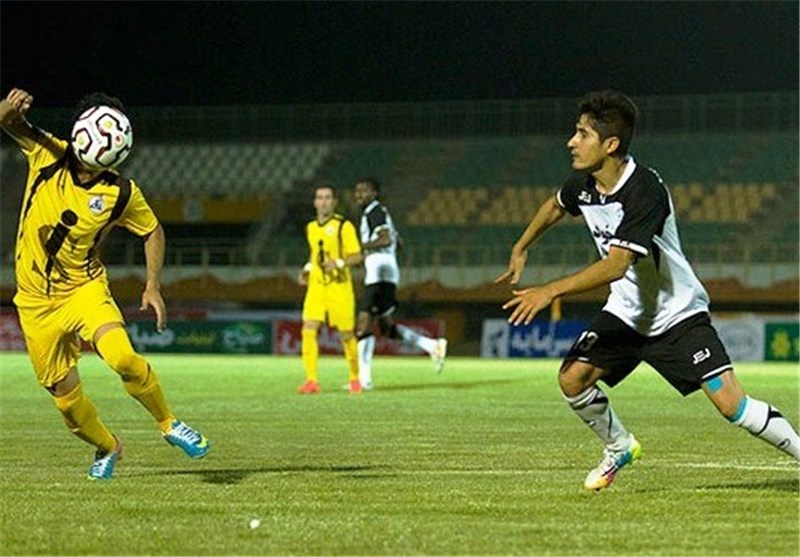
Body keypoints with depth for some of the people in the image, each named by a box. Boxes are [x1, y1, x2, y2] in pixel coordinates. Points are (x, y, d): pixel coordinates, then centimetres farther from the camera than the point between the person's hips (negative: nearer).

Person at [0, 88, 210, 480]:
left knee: (121, 357, -29)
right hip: (36, 301, 2)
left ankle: (168, 423, -3)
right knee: (66, 397, 3)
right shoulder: (48, 156, -8)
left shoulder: (121, 194, -8)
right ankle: (106, 448, 34)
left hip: (84, 289, -2)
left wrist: (153, 286, -3)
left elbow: (152, 231, 7)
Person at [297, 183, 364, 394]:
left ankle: (354, 379, 23)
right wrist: (306, 270, 10)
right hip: (316, 285, 4)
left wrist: (339, 263, -24)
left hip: (339, 286, -4)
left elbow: (357, 256, -8)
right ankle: (311, 380, -12)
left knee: (346, 335, 3)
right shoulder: (311, 227, 12)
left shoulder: (344, 226, -6)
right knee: (308, 330, -13)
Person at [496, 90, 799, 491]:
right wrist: (521, 248, 22)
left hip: (677, 312, -7)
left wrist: (551, 291, -36)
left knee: (730, 402, -17)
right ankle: (619, 447, 16)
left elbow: (617, 265, -35)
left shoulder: (645, 191, -29)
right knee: (573, 378, -9)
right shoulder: (583, 184, -5)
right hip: (626, 312, 7)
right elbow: (556, 205, 22)